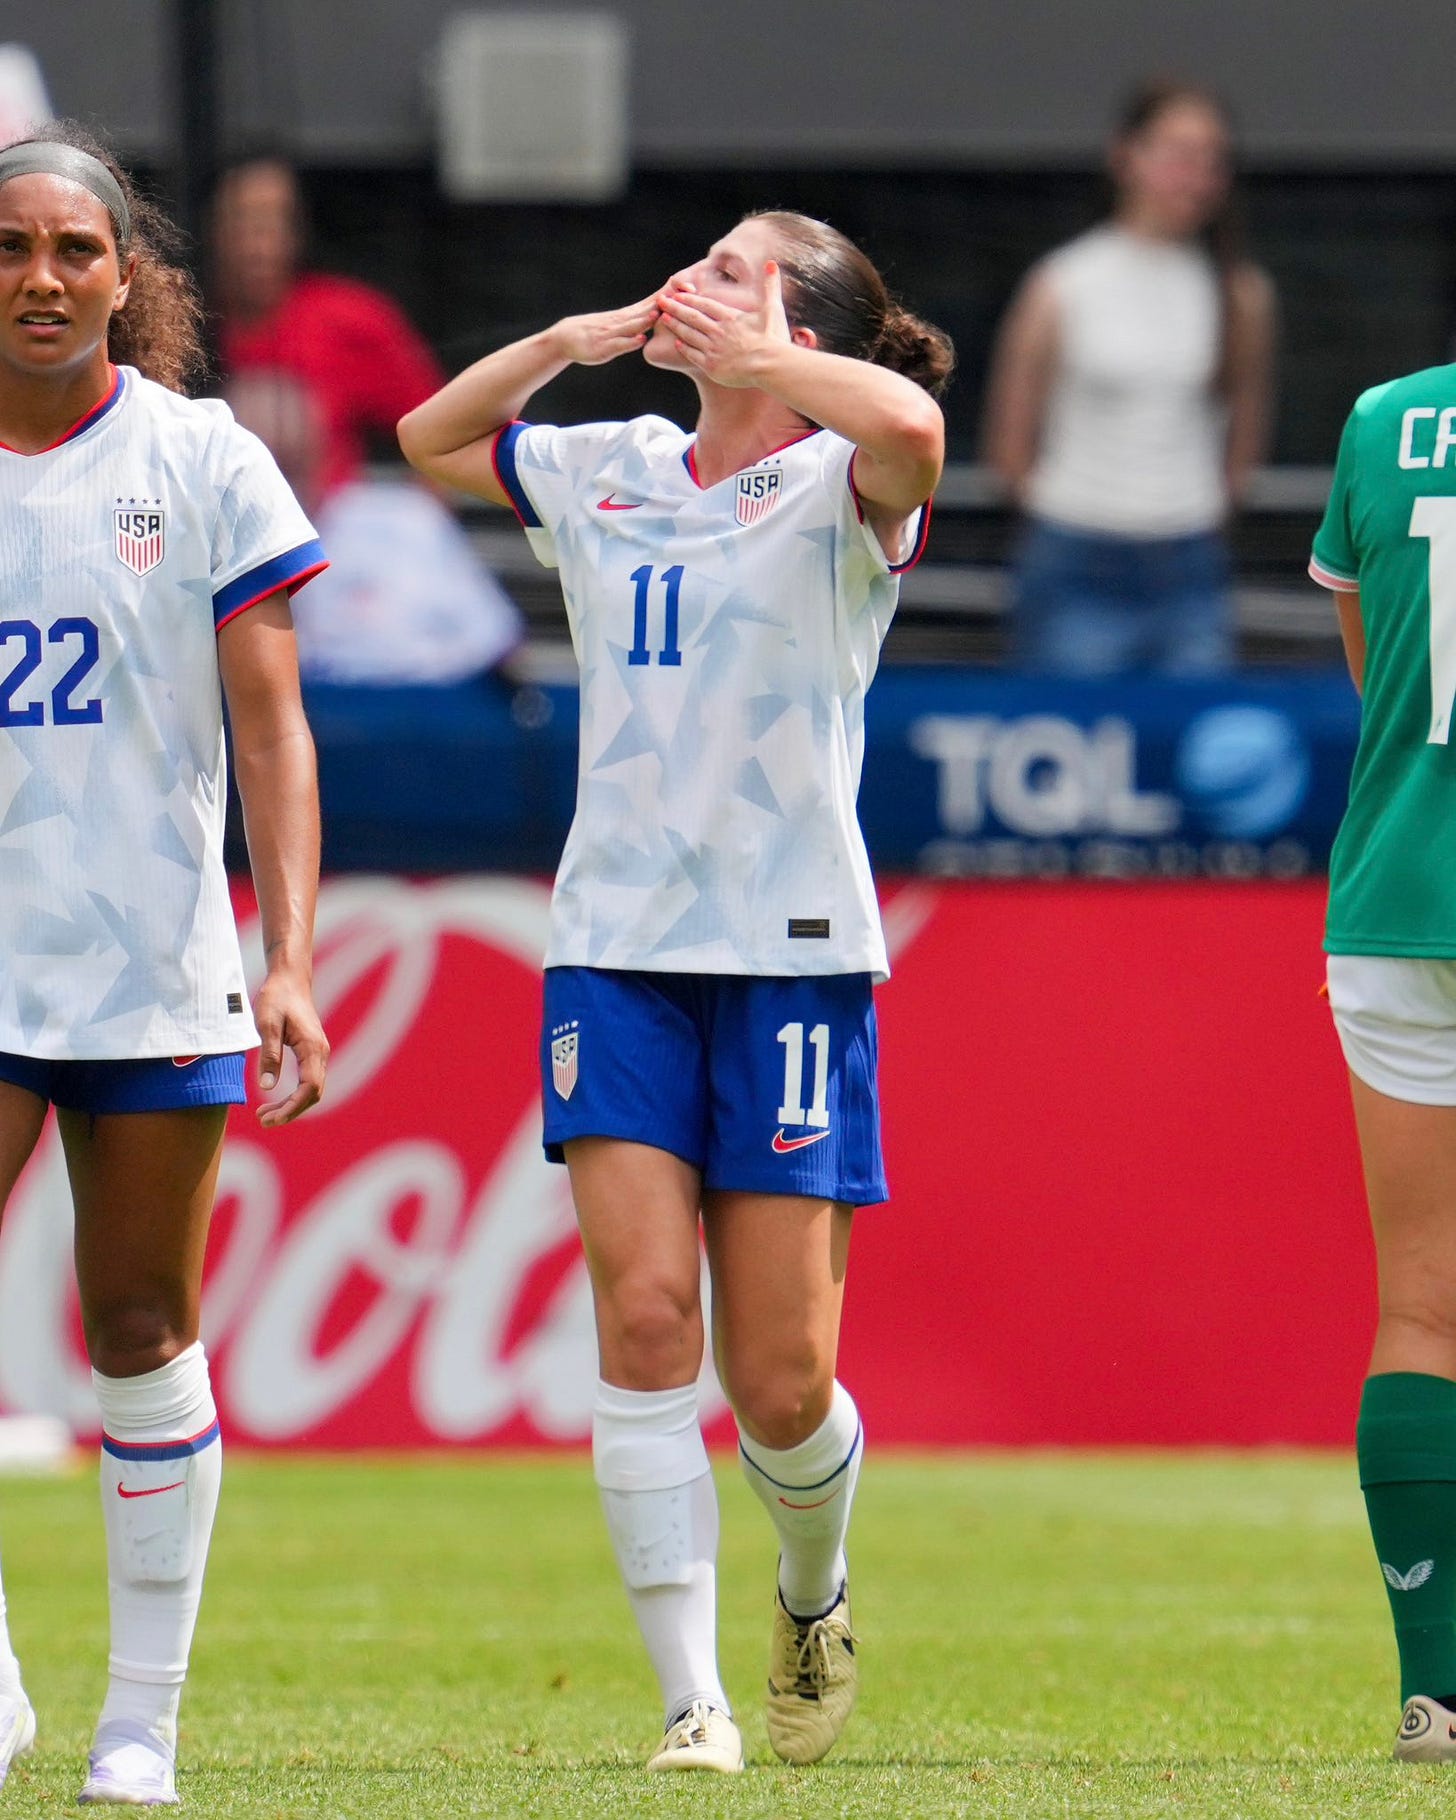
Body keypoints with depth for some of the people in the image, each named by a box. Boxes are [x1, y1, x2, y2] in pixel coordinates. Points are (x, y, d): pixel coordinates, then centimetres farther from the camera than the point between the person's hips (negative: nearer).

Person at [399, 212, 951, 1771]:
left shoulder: (836, 487, -4)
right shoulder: (609, 475, 13)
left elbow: (909, 426, -29)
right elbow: (430, 440, 29)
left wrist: (749, 354, -16)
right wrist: (572, 339, 14)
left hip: (792, 956, -4)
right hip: (616, 947, 4)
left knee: (781, 1384, -3)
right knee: (643, 1318, -12)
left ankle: (812, 1599, 29)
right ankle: (690, 1700, -9)